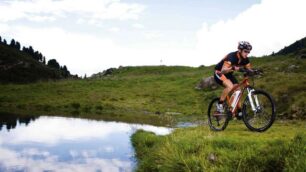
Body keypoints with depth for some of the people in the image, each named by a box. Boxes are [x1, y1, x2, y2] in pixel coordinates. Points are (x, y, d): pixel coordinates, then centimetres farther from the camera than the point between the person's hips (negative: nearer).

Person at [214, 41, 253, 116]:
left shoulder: (245, 59, -11)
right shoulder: (231, 57, -32)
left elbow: (249, 70, -4)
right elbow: (223, 71, -42)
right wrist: (232, 68, -62)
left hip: (228, 74, 7)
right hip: (219, 73, -7)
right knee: (230, 86, -31)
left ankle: (239, 111, 7)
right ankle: (219, 104, -15)